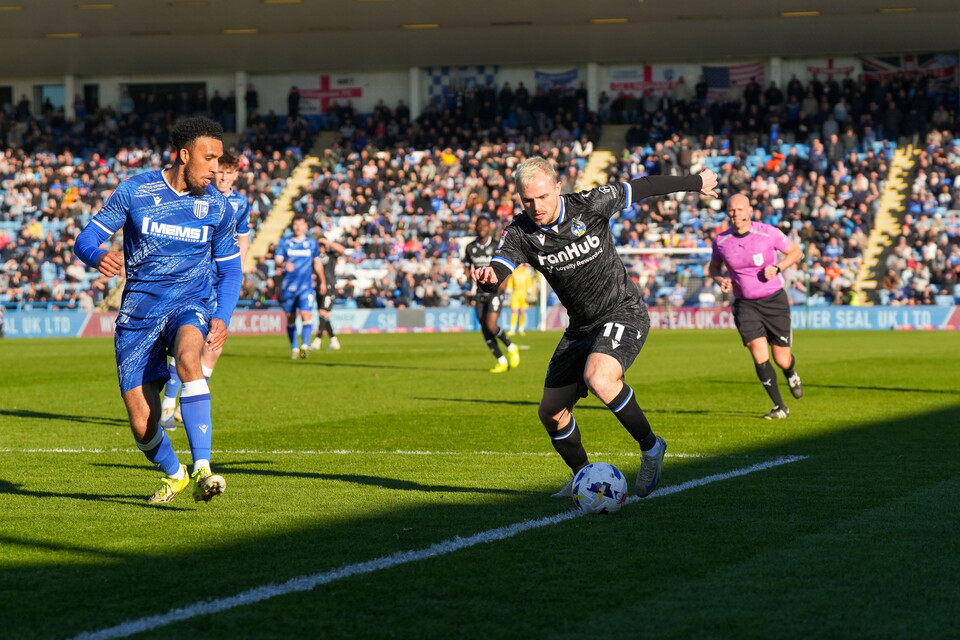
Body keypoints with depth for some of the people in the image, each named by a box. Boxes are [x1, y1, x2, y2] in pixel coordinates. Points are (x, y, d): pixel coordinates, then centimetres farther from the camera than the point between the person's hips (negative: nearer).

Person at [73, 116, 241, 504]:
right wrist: (98, 257, -26)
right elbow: (86, 239, -1)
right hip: (139, 310, 0)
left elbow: (229, 268, 14)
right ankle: (174, 475, 28)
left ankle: (202, 470, -41)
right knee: (143, 425, -6)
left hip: (190, 304, 0)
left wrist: (223, 318, -2)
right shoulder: (134, 191, -3)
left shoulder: (216, 206, 3)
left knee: (188, 358, -37)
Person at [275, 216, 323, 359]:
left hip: (306, 286, -1)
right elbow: (278, 260, -4)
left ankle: (304, 346, -23)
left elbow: (317, 263, 20)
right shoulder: (284, 242, 5)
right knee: (290, 318, 5)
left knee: (306, 315, -18)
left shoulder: (312, 243, 9)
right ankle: (294, 348, 16)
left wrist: (322, 281, 25)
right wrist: (284, 265, -27)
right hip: (288, 286, 1)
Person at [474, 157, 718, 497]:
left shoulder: (591, 204, -16)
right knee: (551, 413, 6)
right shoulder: (520, 232, -9)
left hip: (624, 313, -6)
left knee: (598, 379, -33)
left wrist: (697, 182, 13)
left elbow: (642, 187, -1)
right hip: (581, 326, 6)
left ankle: (650, 447, -11)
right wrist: (487, 278, -50)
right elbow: (498, 271, -24)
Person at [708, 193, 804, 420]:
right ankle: (779, 407, -4)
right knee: (759, 355, -17)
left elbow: (795, 252, 1)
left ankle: (791, 374, 42)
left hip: (774, 301, -1)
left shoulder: (768, 233, -12)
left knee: (782, 360, 2)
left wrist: (777, 267, -16)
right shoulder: (721, 241, -3)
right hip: (745, 305, 1)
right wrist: (720, 281, -7)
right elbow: (713, 267, 15)